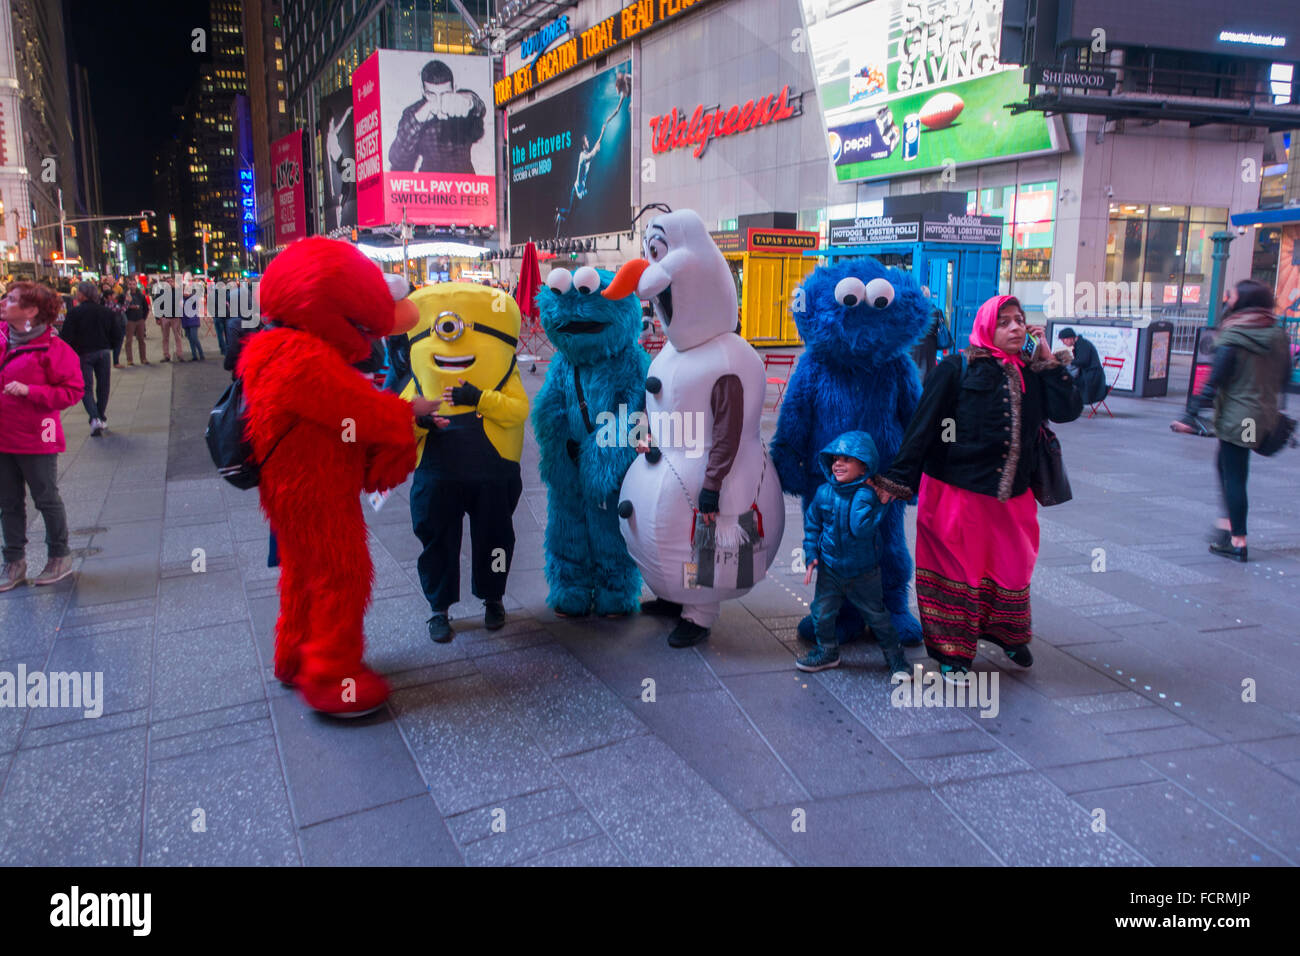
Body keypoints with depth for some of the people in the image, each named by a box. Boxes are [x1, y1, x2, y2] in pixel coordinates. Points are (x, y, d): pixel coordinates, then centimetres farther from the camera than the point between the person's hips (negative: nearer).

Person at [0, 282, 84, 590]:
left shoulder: (52, 348, -14)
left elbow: (72, 391, -15)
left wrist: (28, 390, -23)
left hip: (35, 439, -6)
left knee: (46, 500, 8)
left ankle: (60, 557, 24)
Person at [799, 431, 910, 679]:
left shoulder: (868, 494, -18)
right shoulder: (824, 493, -6)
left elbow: (860, 529, -31)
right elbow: (812, 524, 8)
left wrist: (861, 500, -33)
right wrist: (811, 556, 3)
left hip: (863, 572, -3)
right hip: (830, 569, 3)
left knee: (877, 616, 9)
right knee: (822, 613, 7)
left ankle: (895, 657, 29)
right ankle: (827, 651, 33)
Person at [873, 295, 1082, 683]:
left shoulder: (1031, 374, 9)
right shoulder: (957, 370, -7)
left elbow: (1068, 410, -1)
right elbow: (922, 428, -10)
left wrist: (1048, 361, -2)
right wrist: (897, 480, -14)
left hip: (1011, 494, 5)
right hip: (957, 491, -5)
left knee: (1012, 565, 16)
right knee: (957, 567, 4)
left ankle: (1009, 635, 41)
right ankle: (951, 651, 19)